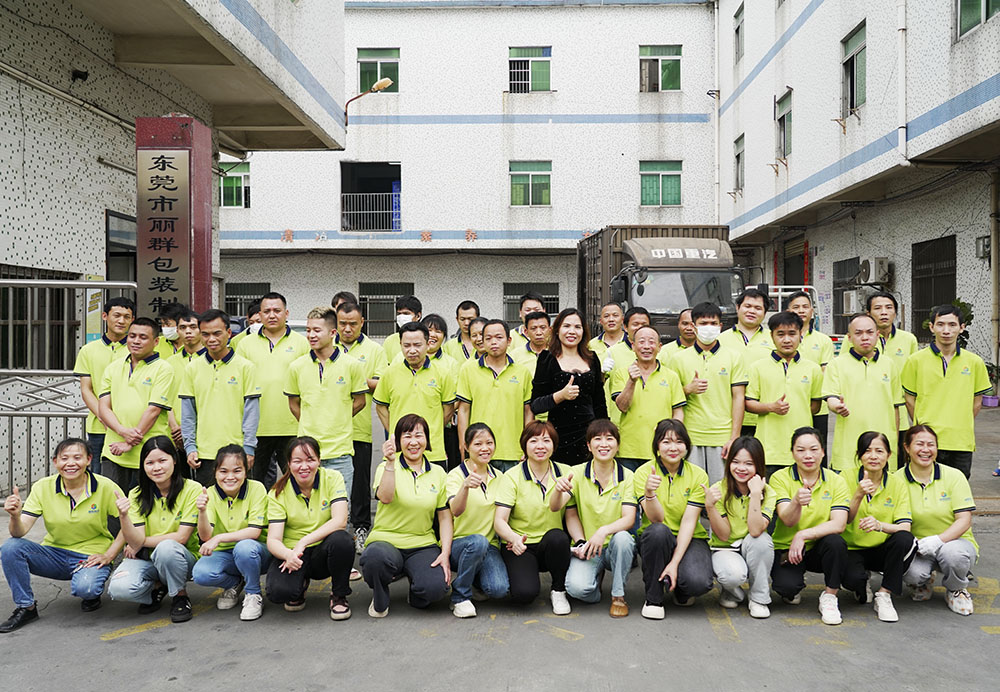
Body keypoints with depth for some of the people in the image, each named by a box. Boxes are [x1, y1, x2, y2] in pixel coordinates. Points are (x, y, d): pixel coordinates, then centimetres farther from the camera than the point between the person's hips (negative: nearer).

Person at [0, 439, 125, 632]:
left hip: (91, 556, -3)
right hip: (54, 554, 4)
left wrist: (109, 555, -15)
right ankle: (25, 607, -3)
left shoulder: (105, 487, -12)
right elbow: (19, 532, -11)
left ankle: (92, 592, 6)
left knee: (84, 589, -34)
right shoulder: (43, 487, -5)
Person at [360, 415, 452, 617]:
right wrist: (390, 463, -30)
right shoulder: (386, 468, 1)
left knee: (435, 588, -28)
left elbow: (445, 517, 8)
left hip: (423, 545, 2)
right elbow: (386, 498, -20)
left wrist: (445, 553, -5)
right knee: (376, 557, -38)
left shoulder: (438, 473, 9)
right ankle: (379, 600, -2)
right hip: (386, 540, -2)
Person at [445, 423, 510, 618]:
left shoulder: (499, 477, 8)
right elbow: (456, 511, -26)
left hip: (489, 546, 4)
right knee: (478, 541, -37)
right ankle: (460, 596, -14)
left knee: (499, 589, -23)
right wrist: (465, 486, -45)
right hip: (458, 544, -4)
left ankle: (468, 576, 12)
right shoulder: (456, 475, -8)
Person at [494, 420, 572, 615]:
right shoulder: (512, 476, -6)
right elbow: (499, 520, -14)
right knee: (524, 593, -27)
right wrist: (514, 538, -32)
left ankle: (558, 591, -8)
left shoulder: (565, 473, 2)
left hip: (552, 545, 2)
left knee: (557, 537, -34)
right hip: (521, 547, -2)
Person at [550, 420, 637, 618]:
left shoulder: (626, 476, -3)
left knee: (621, 537, -36)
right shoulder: (577, 473, -2)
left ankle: (618, 595, -11)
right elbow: (554, 507, -9)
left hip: (616, 547, 0)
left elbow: (629, 518, -14)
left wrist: (603, 531, -31)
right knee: (577, 588, -28)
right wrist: (559, 490, -31)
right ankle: (596, 574, 11)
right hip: (587, 549, 0)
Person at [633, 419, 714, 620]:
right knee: (658, 531, -37)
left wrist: (675, 562, -22)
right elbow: (656, 519, -18)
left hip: (689, 539, 0)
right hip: (656, 539, 0)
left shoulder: (698, 475, -6)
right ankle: (653, 598, -15)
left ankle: (680, 591, 10)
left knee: (698, 582, -30)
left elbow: (689, 521, -12)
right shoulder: (644, 472, -8)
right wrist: (649, 493, -39)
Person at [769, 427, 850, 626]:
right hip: (786, 548, -1)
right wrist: (797, 502, -43)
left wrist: (803, 535, -29)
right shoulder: (780, 478, -8)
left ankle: (829, 596, -9)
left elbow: (839, 524, -17)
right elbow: (788, 521, -20)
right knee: (787, 586, -28)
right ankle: (795, 587, 12)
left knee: (836, 541, -32)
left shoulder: (836, 481, -4)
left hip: (818, 549, 1)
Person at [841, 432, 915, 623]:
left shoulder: (898, 483, -2)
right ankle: (863, 587, 8)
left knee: (905, 539, -31)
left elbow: (904, 527, -13)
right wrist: (859, 496, -30)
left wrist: (880, 525, -34)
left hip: (882, 550, 2)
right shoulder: (846, 478, -6)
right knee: (852, 578, -33)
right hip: (853, 549, -1)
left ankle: (884, 595, -13)